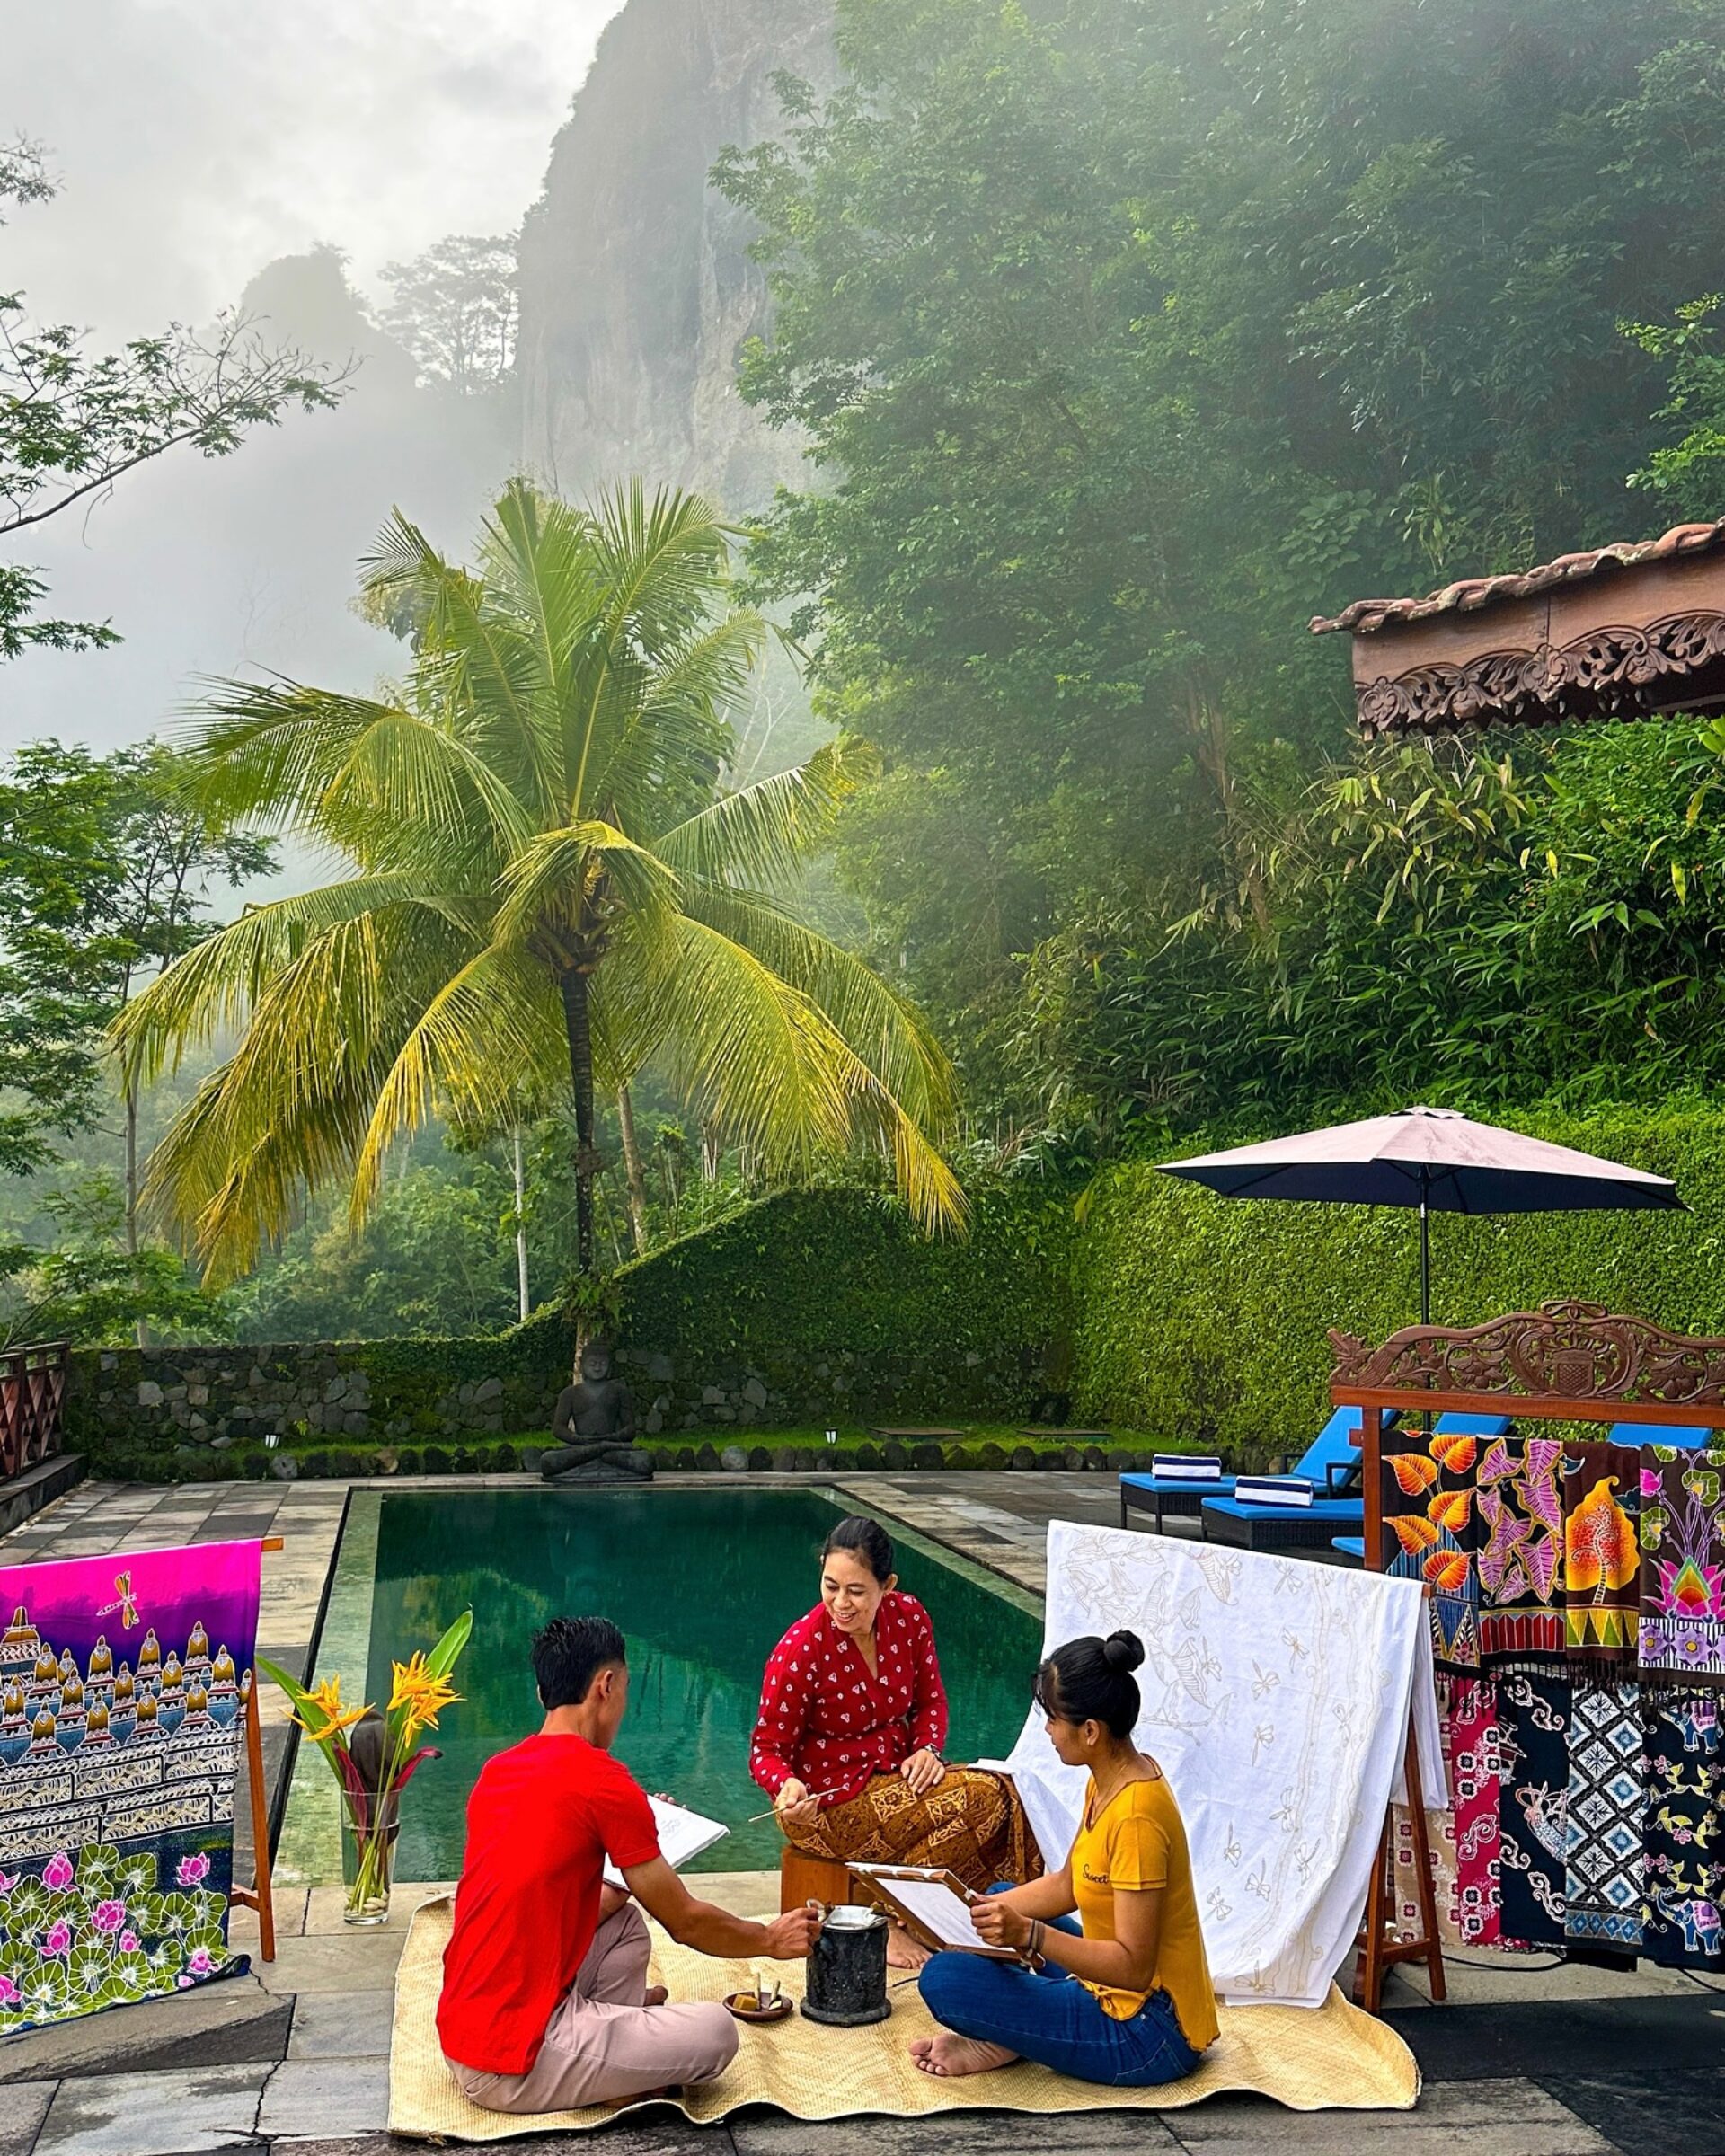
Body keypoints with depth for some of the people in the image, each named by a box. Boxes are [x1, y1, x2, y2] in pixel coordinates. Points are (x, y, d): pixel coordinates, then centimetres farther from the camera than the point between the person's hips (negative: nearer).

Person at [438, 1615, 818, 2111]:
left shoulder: (496, 1771, 8)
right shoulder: (604, 1780, -14)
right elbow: (686, 1923, -4)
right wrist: (773, 1940, 13)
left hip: (458, 2036, 9)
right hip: (512, 2071, -9)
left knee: (625, 1920, 22)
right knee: (715, 2031, -4)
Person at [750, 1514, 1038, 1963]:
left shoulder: (909, 1617, -4)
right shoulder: (799, 1650, -19)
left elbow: (930, 1699, 12)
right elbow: (768, 1747, -11)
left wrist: (927, 1747, -7)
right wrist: (788, 1787, -32)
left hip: (896, 1772, 6)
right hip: (833, 1800, -6)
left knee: (1000, 1795, -21)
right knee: (982, 1799, -23)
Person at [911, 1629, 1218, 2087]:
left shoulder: (1136, 1817, -27)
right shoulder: (1107, 1781, 3)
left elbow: (1133, 1967, -27)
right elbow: (1066, 1886, 13)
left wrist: (1029, 1935, -35)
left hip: (1149, 2036, -10)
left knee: (944, 1980, -22)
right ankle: (1004, 2038, 5)